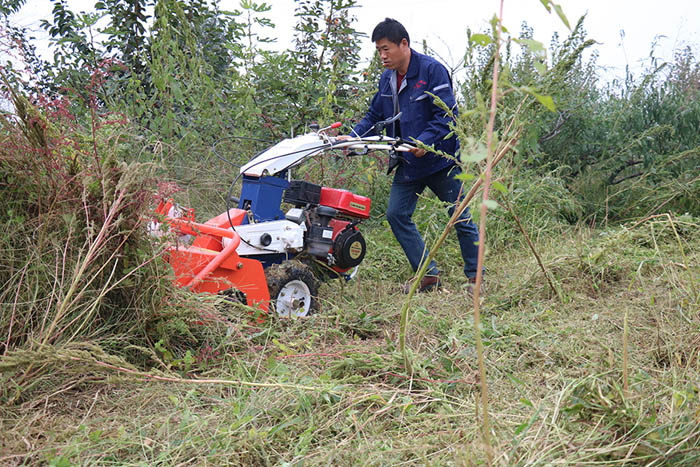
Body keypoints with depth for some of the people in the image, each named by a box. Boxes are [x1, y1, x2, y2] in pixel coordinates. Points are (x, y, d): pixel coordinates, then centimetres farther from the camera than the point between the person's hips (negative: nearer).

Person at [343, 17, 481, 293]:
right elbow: (374, 116, 14)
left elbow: (447, 115, -19)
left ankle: (474, 277, 17)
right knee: (396, 214, 1)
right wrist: (352, 137, -2)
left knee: (460, 217, 2)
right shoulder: (387, 79, 7)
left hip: (440, 159, -7)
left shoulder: (432, 70, -14)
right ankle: (428, 274, 10)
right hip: (408, 164, 7)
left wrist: (425, 141, -31)